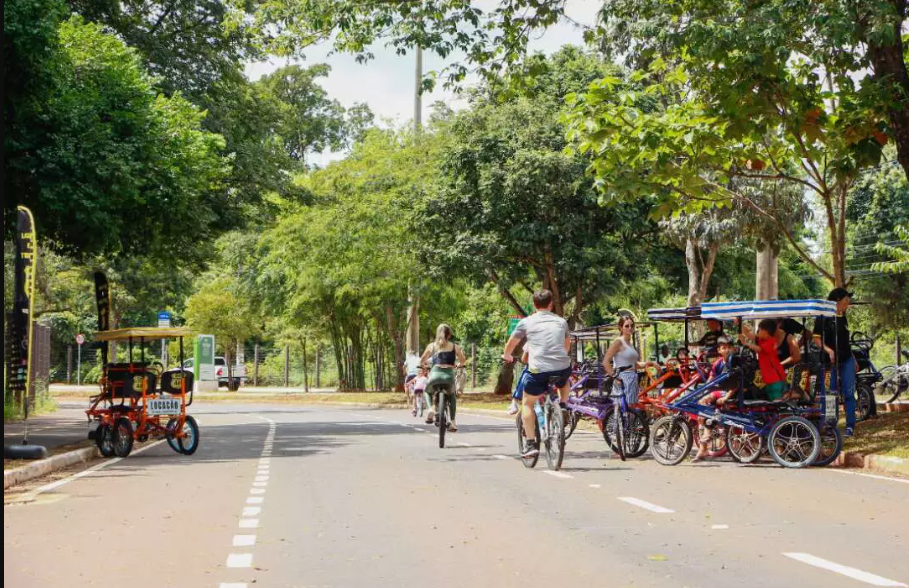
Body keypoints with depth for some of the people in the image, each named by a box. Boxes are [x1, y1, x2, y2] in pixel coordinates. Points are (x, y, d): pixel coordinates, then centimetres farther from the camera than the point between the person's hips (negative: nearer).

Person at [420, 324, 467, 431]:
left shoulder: (431, 346, 12)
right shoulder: (455, 347, 11)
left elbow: (422, 361, 18)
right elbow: (463, 361, 21)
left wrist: (424, 365, 41)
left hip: (435, 373, 0)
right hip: (449, 374, 0)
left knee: (428, 391, 34)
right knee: (452, 396, 31)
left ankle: (431, 408, 5)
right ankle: (452, 422, 19)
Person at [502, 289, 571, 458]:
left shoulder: (527, 322, 8)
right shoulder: (561, 321, 16)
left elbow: (510, 344, 21)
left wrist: (507, 356, 42)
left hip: (538, 370, -3)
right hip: (562, 367, 3)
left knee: (527, 403, 17)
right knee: (564, 380, 39)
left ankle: (530, 444, 8)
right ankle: (562, 406, 18)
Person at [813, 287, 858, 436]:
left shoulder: (843, 318, 13)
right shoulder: (823, 318, -7)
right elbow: (817, 339, -10)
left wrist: (854, 360, 20)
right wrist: (828, 350, -25)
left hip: (847, 359, 5)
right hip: (830, 361, -5)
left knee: (849, 393, -1)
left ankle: (850, 426, 0)